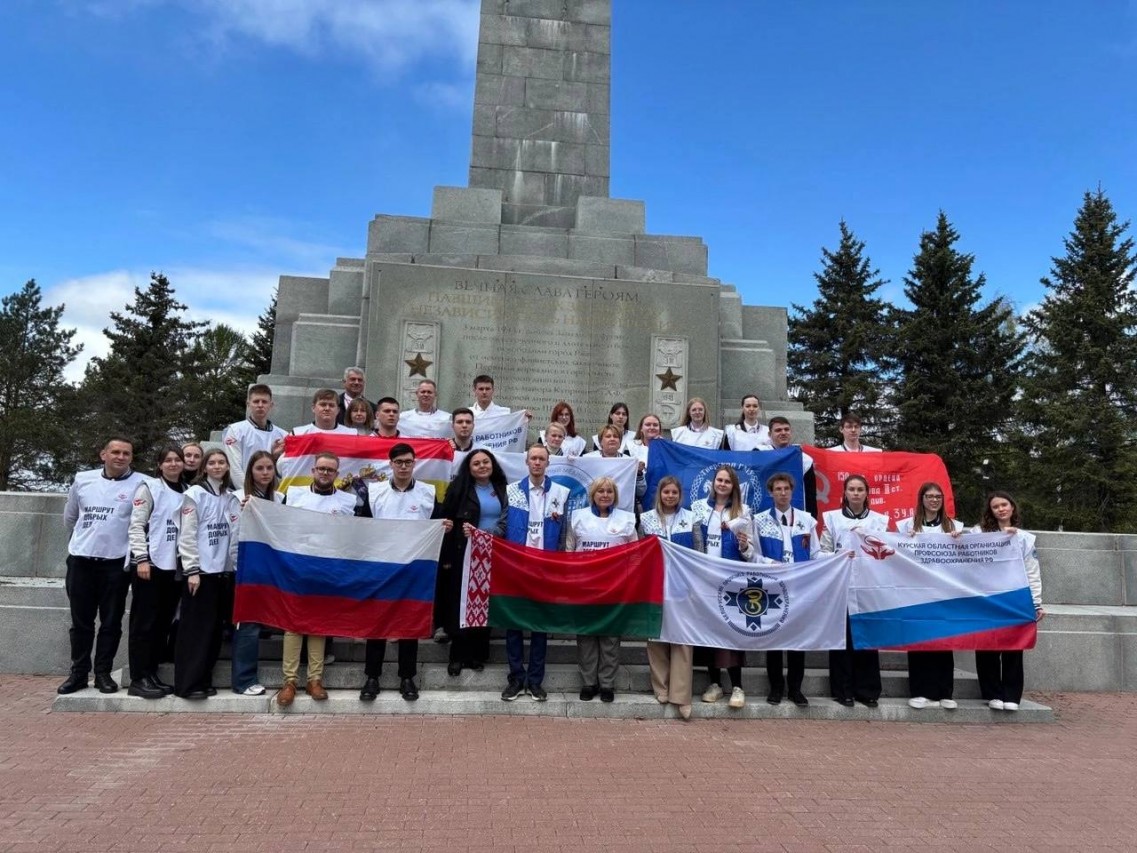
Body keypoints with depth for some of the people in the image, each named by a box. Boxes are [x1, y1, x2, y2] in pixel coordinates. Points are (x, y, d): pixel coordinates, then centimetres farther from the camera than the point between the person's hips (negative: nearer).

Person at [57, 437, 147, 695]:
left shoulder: (140, 484, -5)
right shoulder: (82, 479, 6)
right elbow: (69, 517, 20)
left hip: (116, 562, -3)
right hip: (80, 560, 3)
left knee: (111, 622, 4)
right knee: (81, 621, 10)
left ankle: (103, 673, 15)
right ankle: (78, 672, 21)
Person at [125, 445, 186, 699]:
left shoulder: (187, 492, 13)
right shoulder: (149, 487, -1)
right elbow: (136, 524, -7)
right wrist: (142, 558, -14)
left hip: (174, 566, 5)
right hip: (150, 564, -5)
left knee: (163, 623, 8)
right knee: (144, 622, -2)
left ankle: (152, 674, 17)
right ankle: (138, 679, 3)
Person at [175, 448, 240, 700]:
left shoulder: (231, 497, 12)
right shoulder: (195, 493, -4)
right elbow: (187, 534, -9)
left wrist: (236, 565, 6)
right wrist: (192, 569, -13)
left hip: (225, 570, 6)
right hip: (202, 570, -5)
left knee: (215, 629, 9)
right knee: (196, 629, -3)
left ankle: (204, 680, 17)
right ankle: (188, 684, 3)